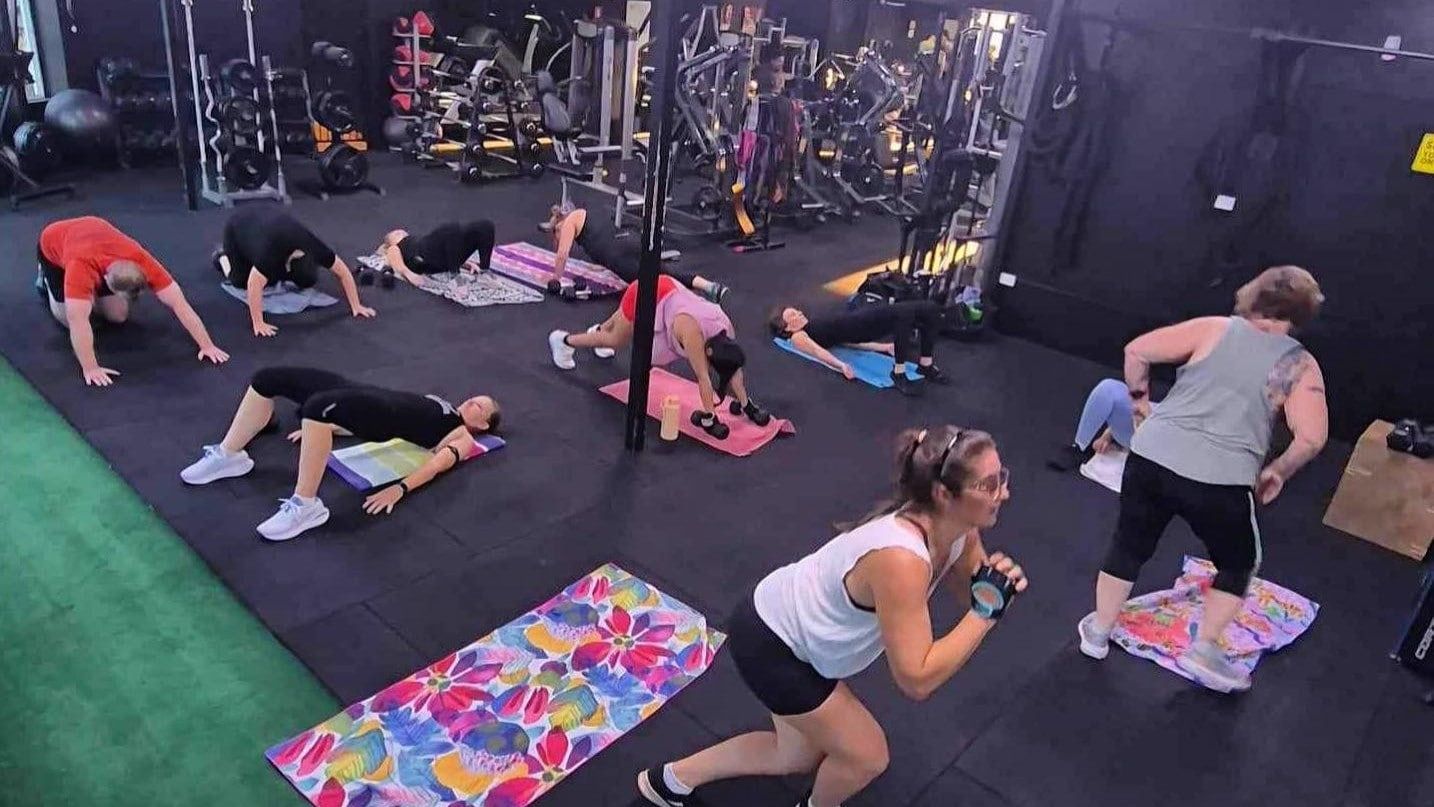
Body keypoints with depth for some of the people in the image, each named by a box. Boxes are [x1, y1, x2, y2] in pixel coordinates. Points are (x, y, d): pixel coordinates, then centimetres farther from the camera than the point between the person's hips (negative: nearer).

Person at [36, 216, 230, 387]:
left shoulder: (142, 261, -36)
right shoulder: (82, 267, -46)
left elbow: (178, 303, -35)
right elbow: (77, 321, -47)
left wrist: (207, 345, -37)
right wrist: (90, 369, -49)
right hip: (52, 246, -3)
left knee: (118, 316, -4)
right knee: (69, 318, -6)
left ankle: (90, 289, 23)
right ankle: (46, 280, 21)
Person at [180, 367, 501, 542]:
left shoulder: (463, 438, 9)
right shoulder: (441, 409, 33)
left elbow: (436, 464, -9)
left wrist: (400, 489, -29)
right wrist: (322, 427, 26)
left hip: (383, 417, -9)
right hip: (368, 401, 9)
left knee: (319, 406, -41)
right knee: (268, 378, 0)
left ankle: (305, 506, -29)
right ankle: (228, 455, 10)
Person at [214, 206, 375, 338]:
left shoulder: (314, 248, -30)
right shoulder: (271, 252, -45)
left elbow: (343, 272, -22)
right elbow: (254, 286, -45)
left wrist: (356, 306, -23)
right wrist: (258, 324, -43)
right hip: (237, 228, -4)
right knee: (241, 280, -4)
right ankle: (222, 256, 24)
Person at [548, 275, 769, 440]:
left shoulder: (725, 327, -22)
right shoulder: (692, 332, -40)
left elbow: (734, 365, -12)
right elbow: (703, 378, -38)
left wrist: (746, 404, -11)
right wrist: (709, 418, -36)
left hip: (666, 289, 6)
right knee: (615, 339, 15)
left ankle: (598, 329, 67)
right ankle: (565, 341, 37)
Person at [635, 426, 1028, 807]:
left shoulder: (956, 528, -12)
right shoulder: (900, 560, -37)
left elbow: (971, 592, 4)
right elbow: (916, 680, -36)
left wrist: (1001, 586, -18)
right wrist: (987, 611, -32)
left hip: (795, 628, 9)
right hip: (767, 640, -9)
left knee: (797, 754, 25)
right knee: (867, 756, 3)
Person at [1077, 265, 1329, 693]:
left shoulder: (1213, 329, 8)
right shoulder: (1300, 365, 4)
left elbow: (1137, 350, 2)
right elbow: (1312, 437, -6)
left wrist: (1139, 398, 17)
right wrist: (1277, 472, 11)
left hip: (1152, 458, 2)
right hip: (1220, 482, -2)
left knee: (1129, 546, 22)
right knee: (1238, 564, 25)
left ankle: (1098, 632, 34)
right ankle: (1204, 650, 27)